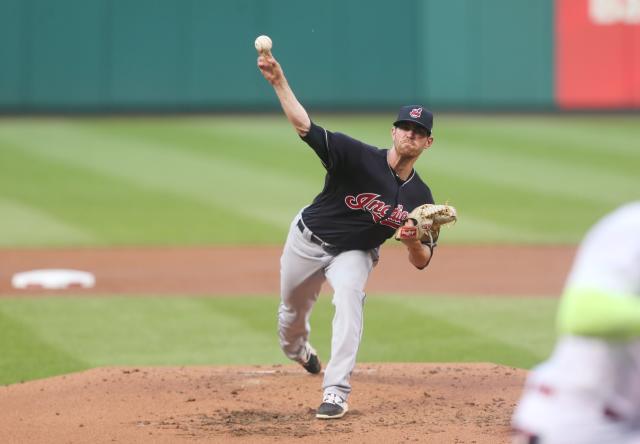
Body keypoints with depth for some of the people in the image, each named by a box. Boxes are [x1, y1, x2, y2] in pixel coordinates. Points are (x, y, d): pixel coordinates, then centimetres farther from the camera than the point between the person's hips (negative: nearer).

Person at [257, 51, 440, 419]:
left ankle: (336, 392, -31)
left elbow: (421, 262, -10)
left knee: (349, 296, -30)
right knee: (292, 310, 17)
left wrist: (413, 241, -34)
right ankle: (297, 348, 57)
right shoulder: (360, 157, -25)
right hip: (309, 239, -1)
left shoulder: (420, 197, -14)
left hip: (355, 253, 1)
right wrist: (279, 82, -49)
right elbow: (305, 126, -35)